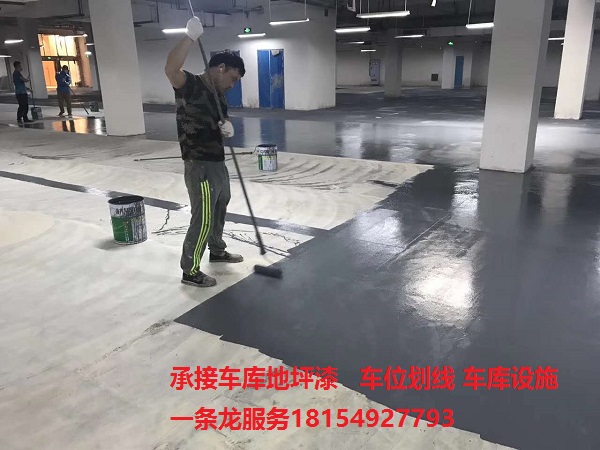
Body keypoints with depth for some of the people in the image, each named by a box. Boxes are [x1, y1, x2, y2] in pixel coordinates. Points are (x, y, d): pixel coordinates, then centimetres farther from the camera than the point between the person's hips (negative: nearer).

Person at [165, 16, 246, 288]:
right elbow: (171, 69, -36)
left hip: (217, 163, 10)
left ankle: (217, 252, 44)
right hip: (199, 166, -10)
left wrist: (228, 126, -8)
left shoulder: (218, 94, 12)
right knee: (203, 219, -4)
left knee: (219, 211, 23)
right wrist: (190, 37, -38)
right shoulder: (190, 85, -15)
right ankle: (190, 272, 9)